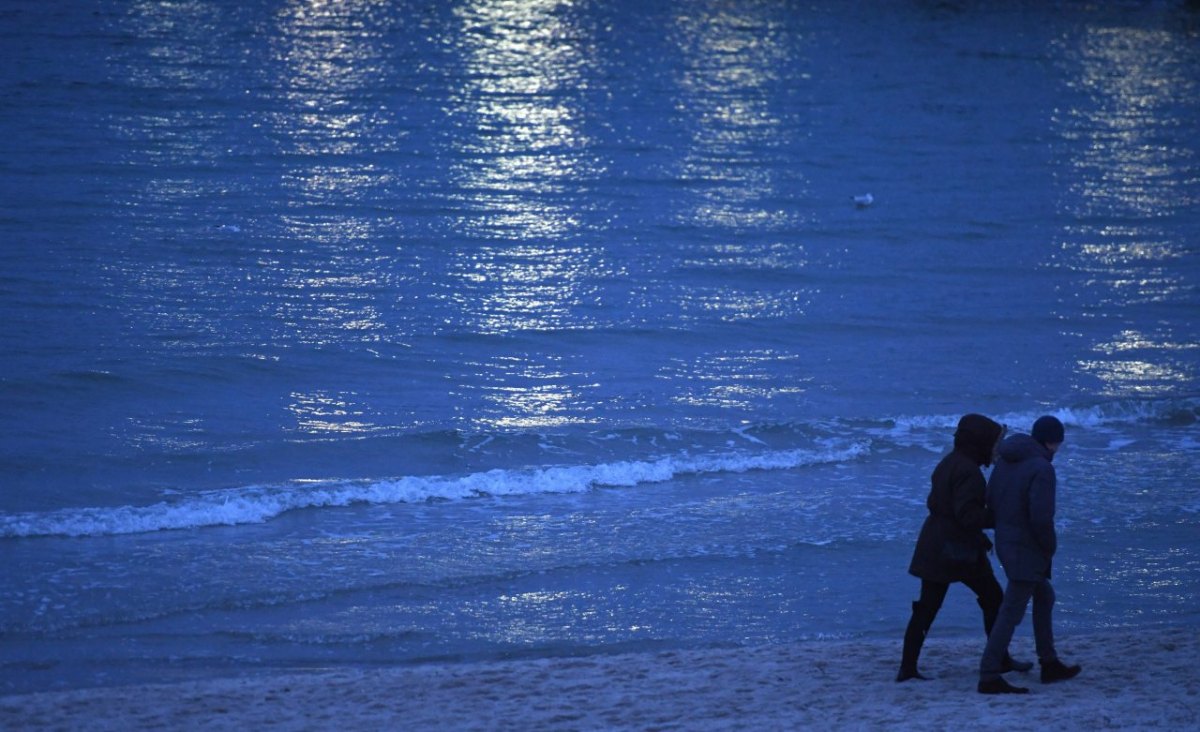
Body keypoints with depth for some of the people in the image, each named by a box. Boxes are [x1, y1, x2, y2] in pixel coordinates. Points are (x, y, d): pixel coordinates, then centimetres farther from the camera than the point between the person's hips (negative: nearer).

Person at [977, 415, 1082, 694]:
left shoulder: (1006, 461, 7)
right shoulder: (1041, 468, -20)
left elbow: (990, 500, 13)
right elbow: (1041, 516, -25)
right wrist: (1050, 547, -9)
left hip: (1005, 542, 10)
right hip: (1027, 548, -10)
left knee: (1044, 596, 24)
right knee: (1012, 611, -7)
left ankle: (1049, 664, 32)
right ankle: (989, 676, -8)